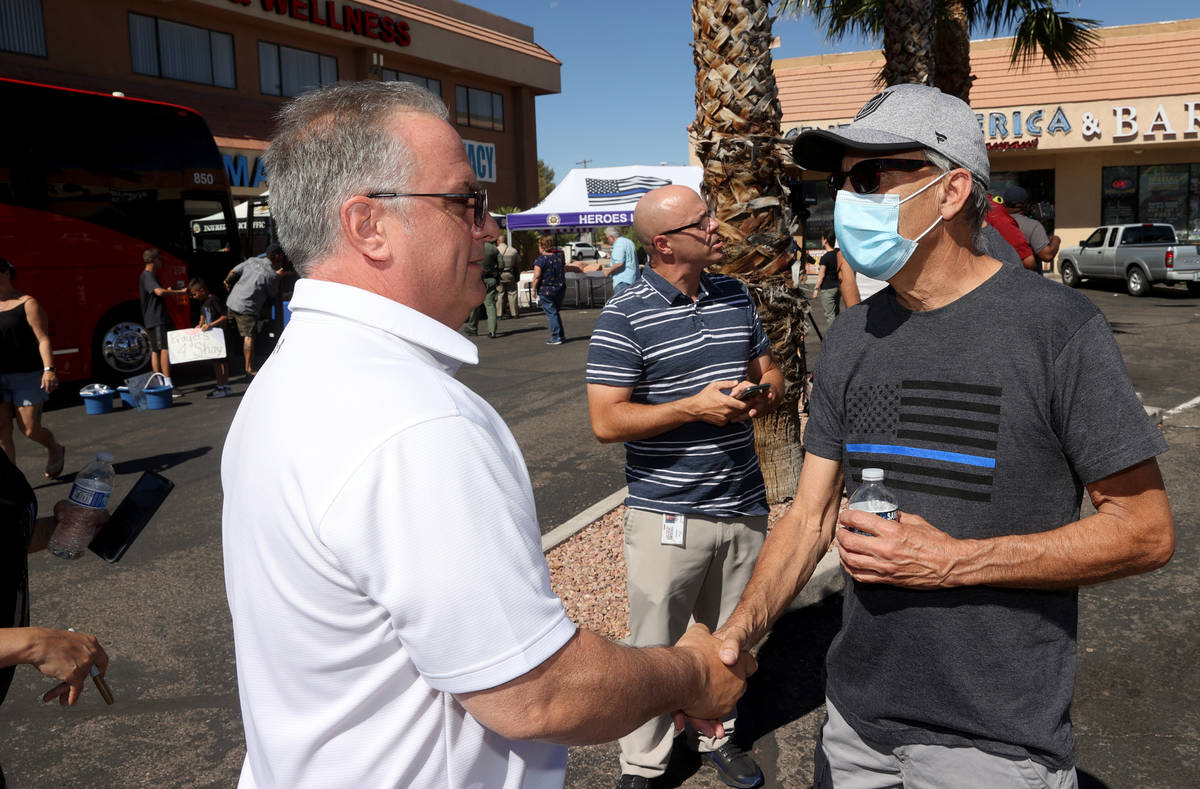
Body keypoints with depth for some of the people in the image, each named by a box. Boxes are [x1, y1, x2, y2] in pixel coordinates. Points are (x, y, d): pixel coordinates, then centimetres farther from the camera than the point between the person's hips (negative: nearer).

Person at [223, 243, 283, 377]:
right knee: (249, 336, -4)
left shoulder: (251, 261, 5)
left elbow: (233, 272, 12)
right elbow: (274, 295, 2)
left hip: (231, 302, 7)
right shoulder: (272, 275, -12)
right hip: (246, 308, -7)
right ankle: (249, 368, -4)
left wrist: (227, 282, 32)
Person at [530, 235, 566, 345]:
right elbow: (565, 270, 16)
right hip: (560, 289, 6)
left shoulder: (540, 260, -14)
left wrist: (533, 288, -10)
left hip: (546, 290, -6)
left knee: (551, 313, 1)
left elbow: (537, 276, -19)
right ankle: (561, 335, 23)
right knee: (555, 312, 21)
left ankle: (556, 337, 0)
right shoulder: (559, 256, 5)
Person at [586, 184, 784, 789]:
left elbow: (770, 372, 19)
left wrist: (762, 393, -5)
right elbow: (606, 421, -15)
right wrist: (694, 407, -20)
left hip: (743, 505, 6)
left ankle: (719, 739, 41)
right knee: (655, 648, 6)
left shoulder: (736, 297, 8)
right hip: (667, 513, -5)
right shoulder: (624, 317, -12)